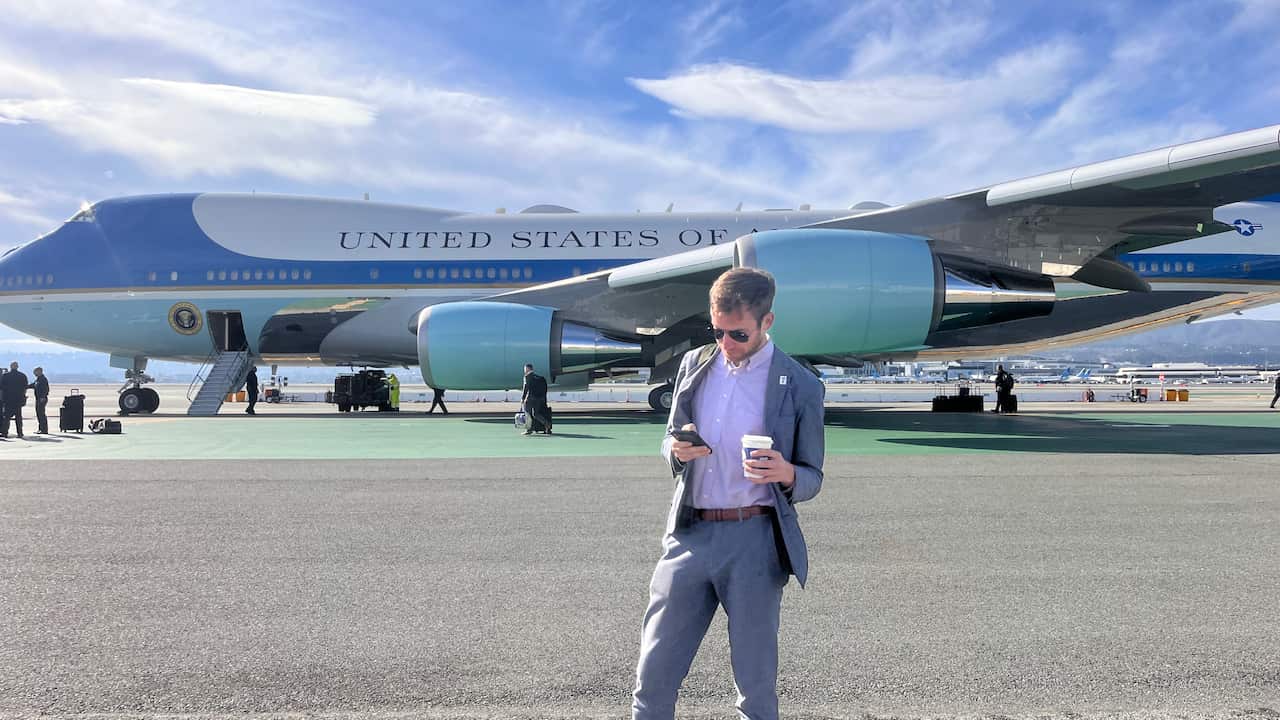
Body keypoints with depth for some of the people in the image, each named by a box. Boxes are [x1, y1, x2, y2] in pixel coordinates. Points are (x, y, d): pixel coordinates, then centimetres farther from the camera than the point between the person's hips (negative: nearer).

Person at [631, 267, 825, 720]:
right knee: (653, 675, 5)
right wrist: (677, 451, -7)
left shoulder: (800, 386, -1)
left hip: (754, 539, -3)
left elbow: (811, 479, 4)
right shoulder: (694, 364, 9)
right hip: (690, 534, 3)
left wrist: (784, 473, -20)